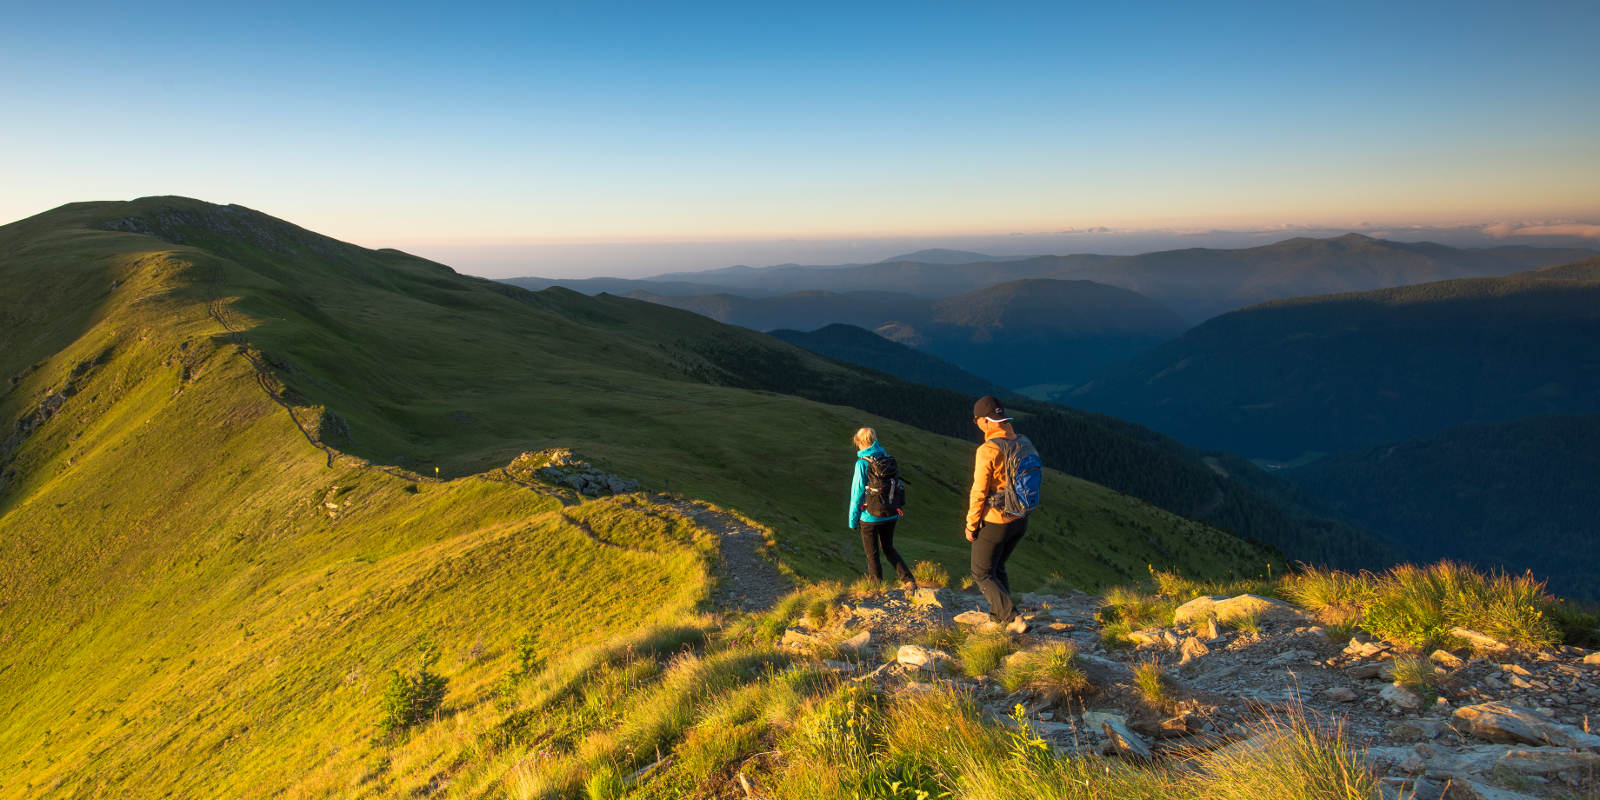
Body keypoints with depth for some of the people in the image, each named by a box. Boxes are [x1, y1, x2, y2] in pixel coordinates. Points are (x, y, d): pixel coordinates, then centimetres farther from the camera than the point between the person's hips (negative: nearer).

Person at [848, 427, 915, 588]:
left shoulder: (862, 463, -14)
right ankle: (909, 581, 12)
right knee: (888, 549, 22)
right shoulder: (888, 459, 2)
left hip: (870, 516, -5)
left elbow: (857, 493, -11)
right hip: (890, 515, 5)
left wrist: (853, 520, -2)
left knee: (872, 555, 10)